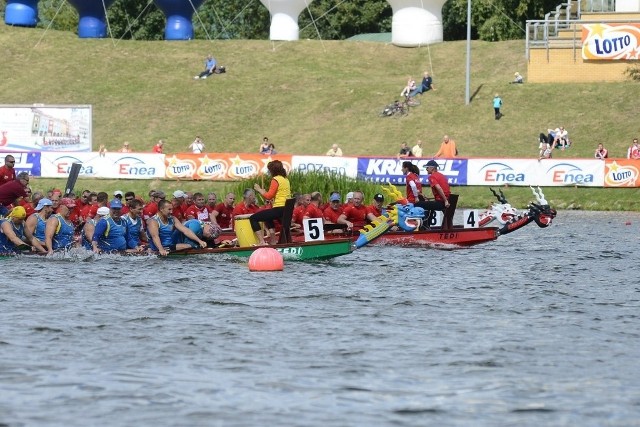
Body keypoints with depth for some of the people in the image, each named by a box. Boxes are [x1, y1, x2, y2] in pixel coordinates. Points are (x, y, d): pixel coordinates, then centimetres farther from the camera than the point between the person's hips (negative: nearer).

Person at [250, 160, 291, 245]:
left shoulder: (276, 180, -11)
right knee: (268, 218, 39)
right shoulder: (285, 179, 15)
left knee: (253, 218, -3)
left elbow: (269, 196, -13)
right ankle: (273, 242, 36)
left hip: (279, 209, -10)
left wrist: (259, 190, 0)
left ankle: (261, 242, -11)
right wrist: (264, 192, 19)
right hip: (287, 209, 10)